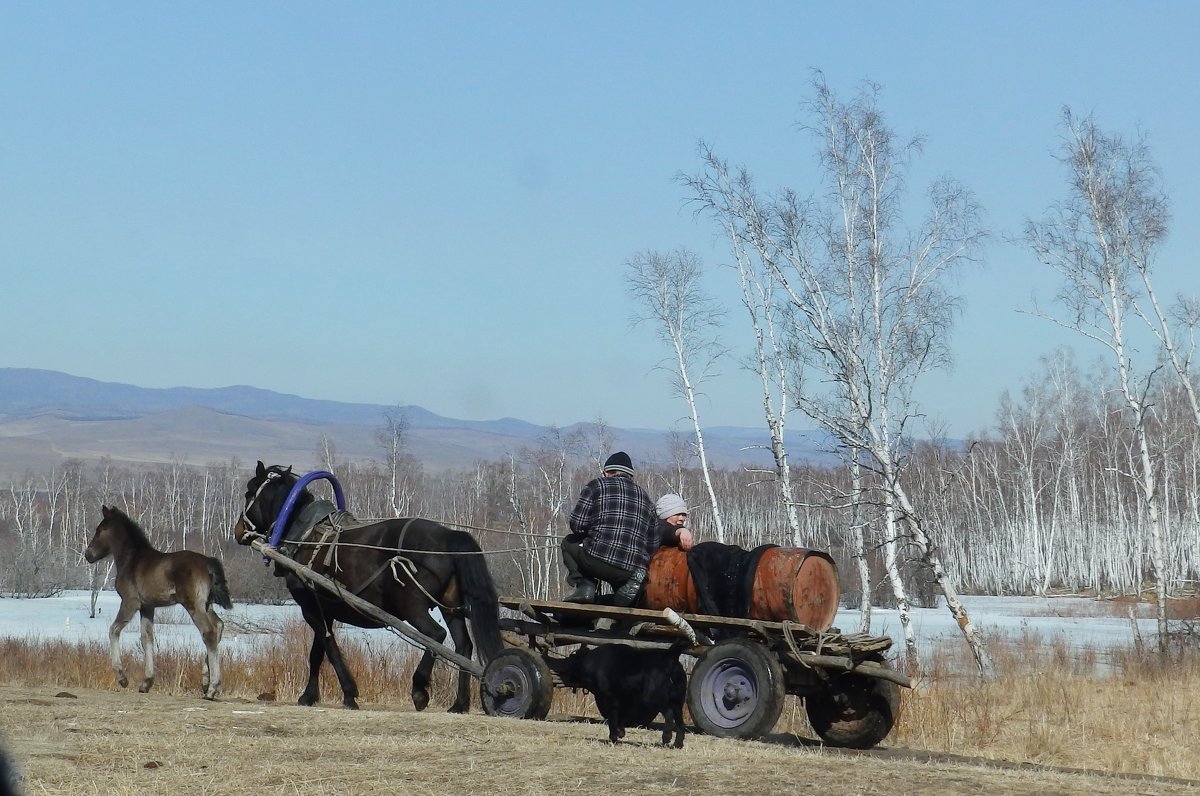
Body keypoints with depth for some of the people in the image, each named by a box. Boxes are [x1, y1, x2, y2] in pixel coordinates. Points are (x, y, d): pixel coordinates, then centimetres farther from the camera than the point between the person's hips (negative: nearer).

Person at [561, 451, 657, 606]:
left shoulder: (597, 485, 9)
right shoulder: (643, 495, 23)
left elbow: (577, 524, 2)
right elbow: (653, 545, 17)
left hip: (600, 561, -3)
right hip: (635, 568, 3)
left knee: (569, 542, 25)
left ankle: (584, 585, 2)